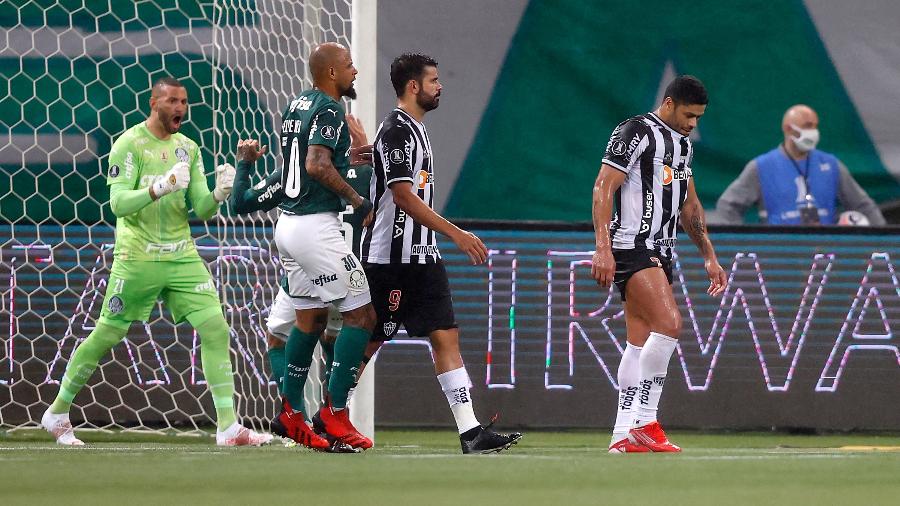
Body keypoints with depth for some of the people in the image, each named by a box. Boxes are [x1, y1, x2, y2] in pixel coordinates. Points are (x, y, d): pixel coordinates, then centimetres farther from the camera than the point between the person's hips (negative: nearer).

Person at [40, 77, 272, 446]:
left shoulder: (188, 149, 9)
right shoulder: (130, 145, -8)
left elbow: (202, 210, 7)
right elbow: (118, 203, -16)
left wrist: (218, 194, -15)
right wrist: (159, 188, -31)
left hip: (182, 256, 5)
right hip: (137, 258, -5)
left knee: (215, 328, -8)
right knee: (106, 336, 2)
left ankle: (228, 427, -8)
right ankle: (57, 413, 19)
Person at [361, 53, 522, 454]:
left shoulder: (413, 129, 17)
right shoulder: (397, 130, -13)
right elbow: (403, 196, -21)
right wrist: (456, 234, -22)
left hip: (422, 257, 10)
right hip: (392, 259, -10)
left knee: (446, 337, 1)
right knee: (368, 342, -3)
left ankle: (471, 432, -4)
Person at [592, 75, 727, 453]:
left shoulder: (683, 144, 19)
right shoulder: (636, 132, -9)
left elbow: (689, 206, 28)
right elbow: (603, 188, -14)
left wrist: (709, 256, 25)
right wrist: (602, 247, -23)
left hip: (659, 251, 9)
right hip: (631, 246, -9)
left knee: (641, 343, 6)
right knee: (669, 323, -22)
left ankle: (623, 435, 6)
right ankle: (645, 421, -19)